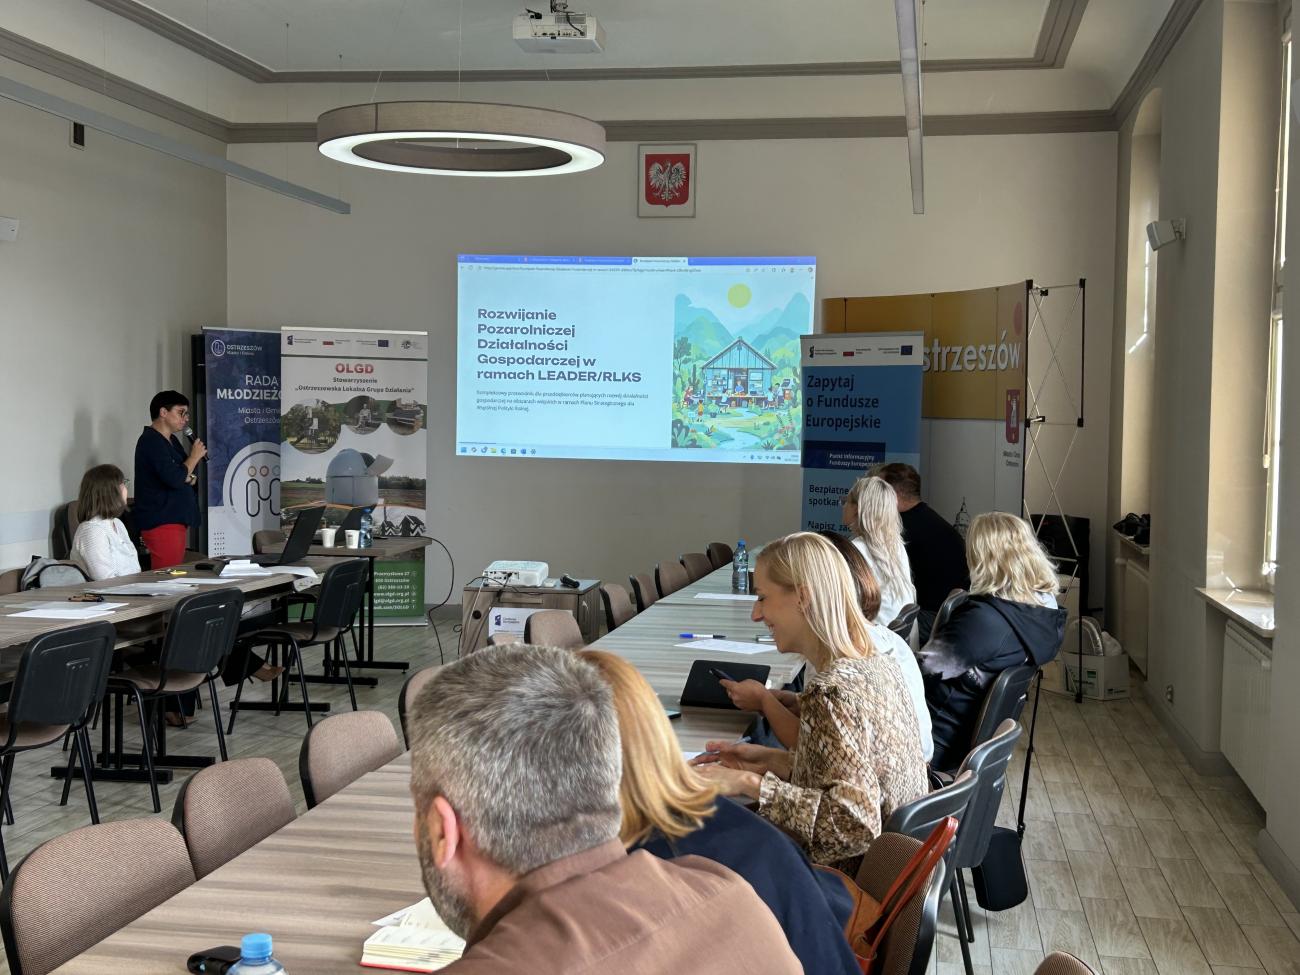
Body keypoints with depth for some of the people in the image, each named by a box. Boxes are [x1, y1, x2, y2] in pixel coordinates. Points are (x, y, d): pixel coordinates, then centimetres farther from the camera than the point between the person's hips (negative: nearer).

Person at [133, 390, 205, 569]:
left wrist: (188, 477, -2)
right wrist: (194, 456, -8)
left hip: (175, 521, 10)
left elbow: (186, 478, 21)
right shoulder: (151, 441, -12)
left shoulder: (171, 441, 19)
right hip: (162, 523, -10)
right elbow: (175, 479, -23)